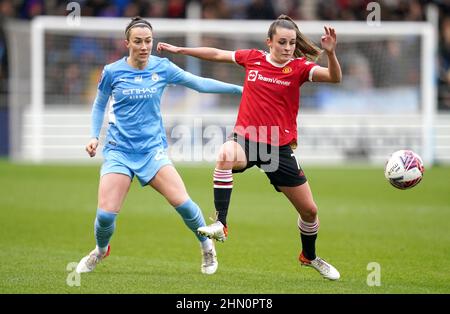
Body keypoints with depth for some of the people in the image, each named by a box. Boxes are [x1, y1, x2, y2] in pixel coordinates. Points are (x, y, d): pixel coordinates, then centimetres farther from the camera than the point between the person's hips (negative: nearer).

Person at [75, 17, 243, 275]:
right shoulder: (112, 72, -3)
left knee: (182, 201, -17)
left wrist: (239, 88, -1)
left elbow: (200, 83, 3)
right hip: (119, 149, 0)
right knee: (106, 213, -12)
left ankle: (207, 246, 10)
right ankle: (101, 250, 22)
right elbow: (99, 105, 13)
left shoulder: (162, 68, -1)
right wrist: (94, 136, 1)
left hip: (153, 148, 0)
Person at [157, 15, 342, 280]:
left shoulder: (299, 67, -6)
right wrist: (179, 50, 16)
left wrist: (330, 53, -39)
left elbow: (335, 77, -21)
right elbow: (217, 54, 13)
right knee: (226, 155, -38)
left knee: (309, 210, 6)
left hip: (279, 148, 0)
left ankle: (310, 256, 37)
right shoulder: (253, 58, 0)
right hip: (246, 139, 0)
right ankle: (220, 224, -32)